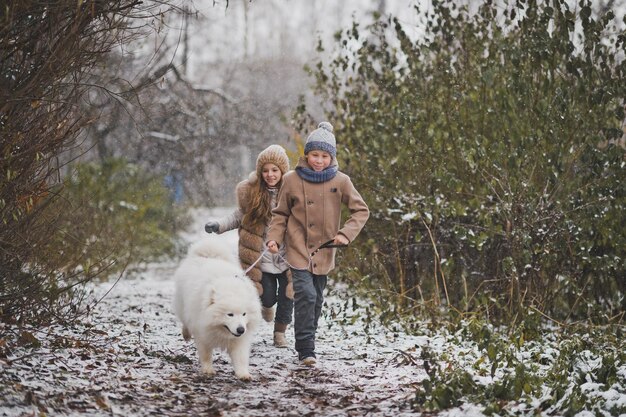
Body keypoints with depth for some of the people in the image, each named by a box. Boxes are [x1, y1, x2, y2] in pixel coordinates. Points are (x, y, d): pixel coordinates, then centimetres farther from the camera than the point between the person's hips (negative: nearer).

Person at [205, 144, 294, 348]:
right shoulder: (251, 191, -7)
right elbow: (240, 216, 5)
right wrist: (218, 225, -8)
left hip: (287, 256, 0)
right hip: (260, 256, 0)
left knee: (286, 295, 4)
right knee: (267, 297, 0)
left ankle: (280, 332, 27)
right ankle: (267, 305, 39)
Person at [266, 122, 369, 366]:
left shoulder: (340, 181, -3)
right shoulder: (291, 180, -3)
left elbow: (361, 210, 4)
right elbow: (281, 214, 7)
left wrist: (346, 234, -9)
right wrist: (274, 237, -7)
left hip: (324, 252, 2)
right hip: (298, 249, -2)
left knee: (316, 300, 11)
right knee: (306, 295, -17)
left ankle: (306, 344, 27)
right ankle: (306, 351, -14)